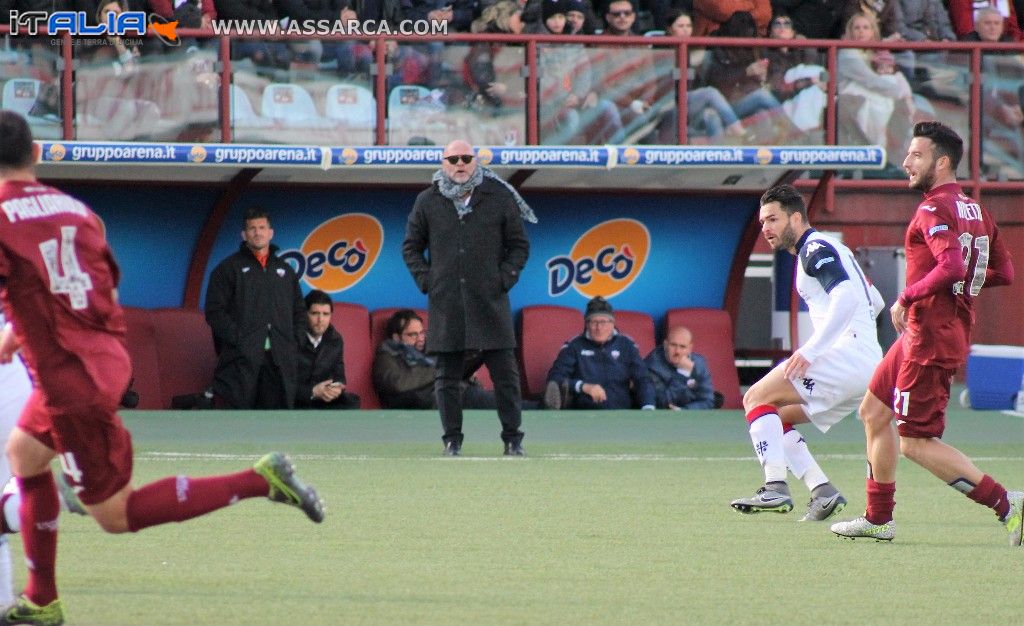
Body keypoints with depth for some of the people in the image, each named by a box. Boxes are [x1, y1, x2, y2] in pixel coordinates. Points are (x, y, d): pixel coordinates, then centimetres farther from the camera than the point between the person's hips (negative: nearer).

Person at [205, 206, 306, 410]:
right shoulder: (228, 268, 7)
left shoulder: (285, 270, 21)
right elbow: (215, 312, 0)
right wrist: (237, 339, -11)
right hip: (241, 358, -4)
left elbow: (299, 312, 24)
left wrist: (295, 343, 8)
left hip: (280, 360, 4)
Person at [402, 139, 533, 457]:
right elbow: (411, 246, 16)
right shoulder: (428, 202, 7)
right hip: (446, 302, 1)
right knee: (448, 376, 2)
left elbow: (519, 245, 11)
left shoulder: (499, 198, 5)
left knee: (505, 373, -2)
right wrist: (425, 280, 2)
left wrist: (506, 278, -2)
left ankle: (513, 439, 4)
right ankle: (452, 439, 9)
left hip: (490, 300, -1)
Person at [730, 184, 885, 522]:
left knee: (757, 398, -10)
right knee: (776, 416, 15)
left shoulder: (815, 249, -7)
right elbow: (875, 301, 31)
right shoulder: (830, 248, 24)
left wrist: (810, 350, -27)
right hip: (868, 363, 10)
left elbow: (846, 297, -23)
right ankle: (823, 492, 3)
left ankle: (775, 489, -22)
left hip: (846, 354, -10)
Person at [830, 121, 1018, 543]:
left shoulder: (934, 211, -15)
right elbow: (1004, 272, 15)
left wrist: (907, 297, -20)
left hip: (929, 337, -10)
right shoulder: (974, 210, 13)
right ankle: (878, 517, 24)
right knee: (874, 412, 20)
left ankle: (1005, 504, -11)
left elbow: (952, 266, -31)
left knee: (916, 443, -8)